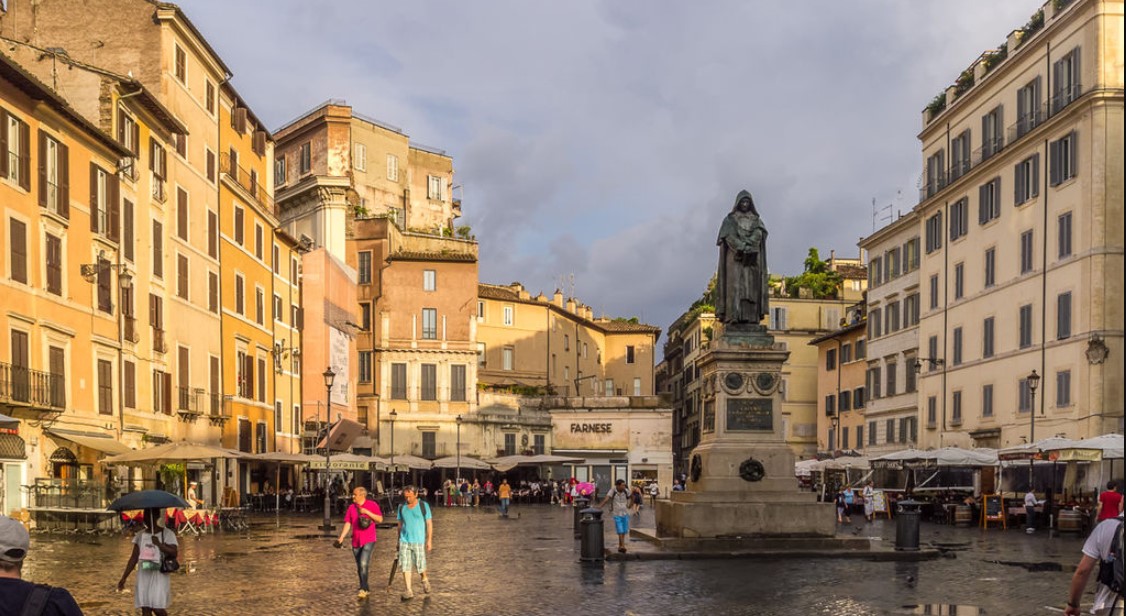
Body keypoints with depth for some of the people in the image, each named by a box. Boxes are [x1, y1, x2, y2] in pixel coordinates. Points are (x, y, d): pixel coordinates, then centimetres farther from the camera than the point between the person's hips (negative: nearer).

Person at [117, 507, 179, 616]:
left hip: (159, 575, -4)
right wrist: (124, 578, 7)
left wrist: (159, 544, -24)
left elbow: (174, 553, -14)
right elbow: (134, 558, 10)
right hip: (143, 575, 4)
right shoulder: (140, 535, 9)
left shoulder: (167, 534, -4)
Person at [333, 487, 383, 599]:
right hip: (356, 541, 5)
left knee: (363, 564, -20)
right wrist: (341, 537, -7)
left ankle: (363, 589, -18)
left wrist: (367, 512, -18)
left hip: (369, 540, -5)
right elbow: (348, 524, 4)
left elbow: (380, 519, -8)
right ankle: (366, 589, 22)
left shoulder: (372, 505, -4)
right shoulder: (351, 507, 6)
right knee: (359, 567, 10)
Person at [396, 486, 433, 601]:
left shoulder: (424, 506, -1)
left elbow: (429, 524, 1)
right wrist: (399, 540, 17)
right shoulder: (401, 507, 8)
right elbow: (400, 524, 16)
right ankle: (408, 591, 0)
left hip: (418, 541, -3)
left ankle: (425, 580, 33)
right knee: (405, 566, -4)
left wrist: (429, 540, -4)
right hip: (404, 541, 3)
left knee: (420, 565, 2)